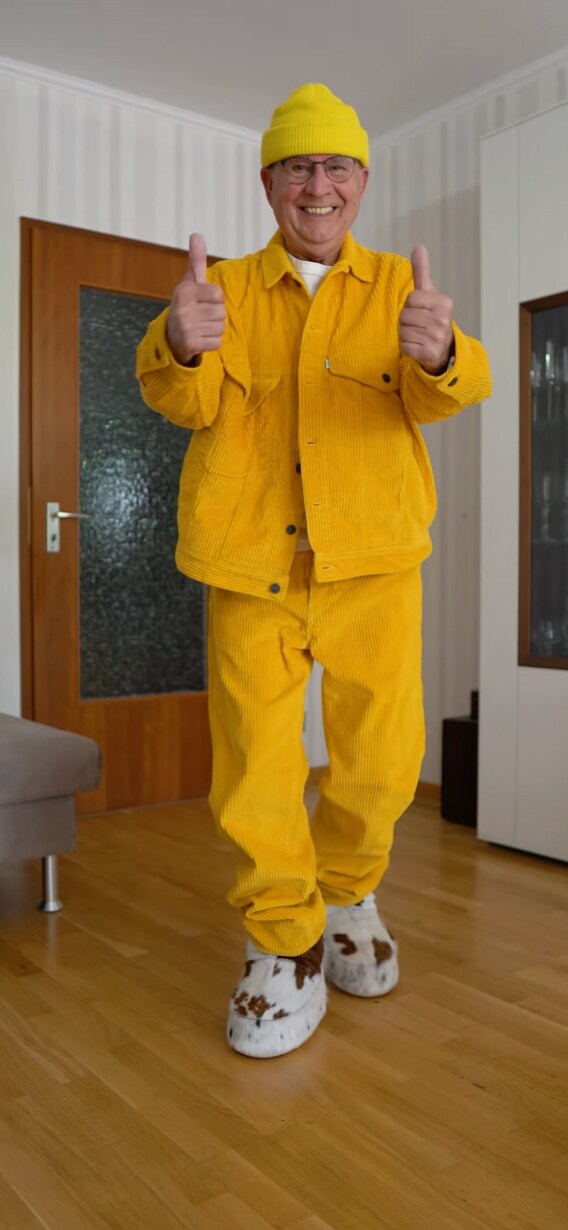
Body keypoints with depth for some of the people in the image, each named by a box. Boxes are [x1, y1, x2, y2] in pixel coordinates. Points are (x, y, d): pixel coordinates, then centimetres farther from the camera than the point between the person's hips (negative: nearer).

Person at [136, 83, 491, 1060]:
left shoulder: (398, 286, 11)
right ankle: (284, 943, 18)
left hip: (370, 556, 0)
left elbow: (445, 396, -6)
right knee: (254, 758, -2)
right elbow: (188, 403, -2)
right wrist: (180, 349, -27)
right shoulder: (228, 288, 12)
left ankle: (348, 891, 30)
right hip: (250, 557, 0)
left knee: (382, 755, 0)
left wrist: (440, 356, -31)